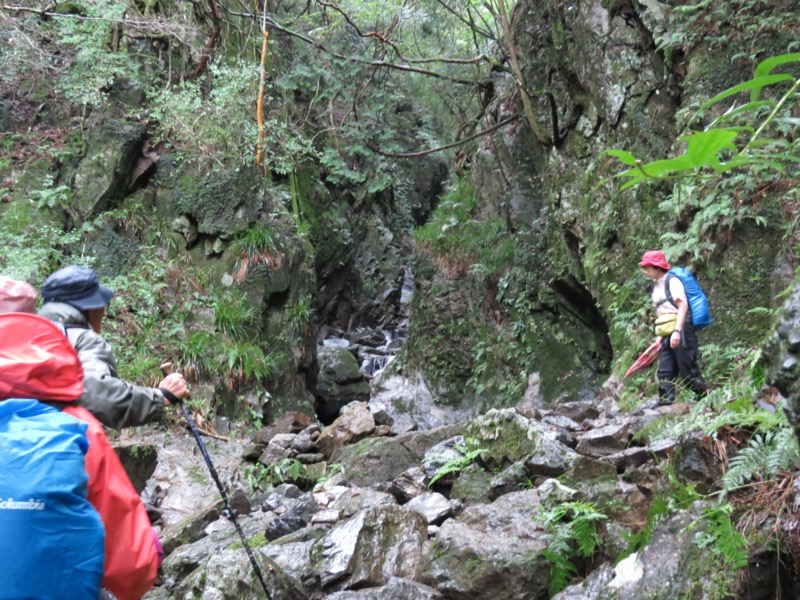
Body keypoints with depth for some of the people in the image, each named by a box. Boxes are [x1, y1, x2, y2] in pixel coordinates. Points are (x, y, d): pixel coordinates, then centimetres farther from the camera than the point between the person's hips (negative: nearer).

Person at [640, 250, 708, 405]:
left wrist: (677, 331, -25)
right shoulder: (656, 286, 17)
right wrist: (661, 337, 18)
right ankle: (665, 405, 3)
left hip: (680, 331, -8)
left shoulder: (672, 281, -7)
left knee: (688, 371, -6)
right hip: (666, 334, 8)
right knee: (664, 373, 3)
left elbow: (683, 306, -16)